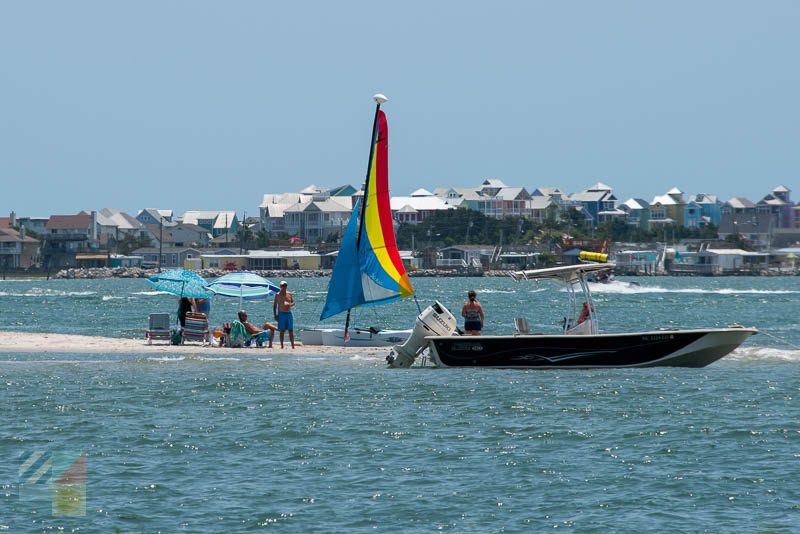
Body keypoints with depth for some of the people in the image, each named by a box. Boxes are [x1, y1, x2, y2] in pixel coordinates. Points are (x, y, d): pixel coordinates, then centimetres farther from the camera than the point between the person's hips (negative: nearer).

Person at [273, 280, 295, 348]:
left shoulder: (289, 294, 10)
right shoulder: (278, 295, 1)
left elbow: (293, 302, 15)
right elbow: (274, 305, 3)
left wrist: (290, 304, -10)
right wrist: (275, 315, -4)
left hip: (289, 314, 3)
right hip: (281, 314, -3)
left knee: (291, 331, 1)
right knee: (282, 331, -2)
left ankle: (292, 345, 4)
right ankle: (282, 345, 3)